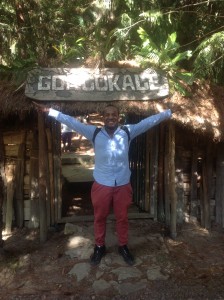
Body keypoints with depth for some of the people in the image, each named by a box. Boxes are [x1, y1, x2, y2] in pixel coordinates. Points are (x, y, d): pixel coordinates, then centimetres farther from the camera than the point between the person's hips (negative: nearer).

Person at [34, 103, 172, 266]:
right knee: (100, 217, 15)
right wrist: (50, 111, -7)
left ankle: (123, 246, 37)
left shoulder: (128, 132, -3)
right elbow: (72, 122, -6)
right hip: (101, 184, 0)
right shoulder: (94, 133, -5)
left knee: (122, 217, 15)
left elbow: (148, 121, -2)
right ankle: (99, 247, 37)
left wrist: (169, 113, -3)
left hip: (123, 185, 0)